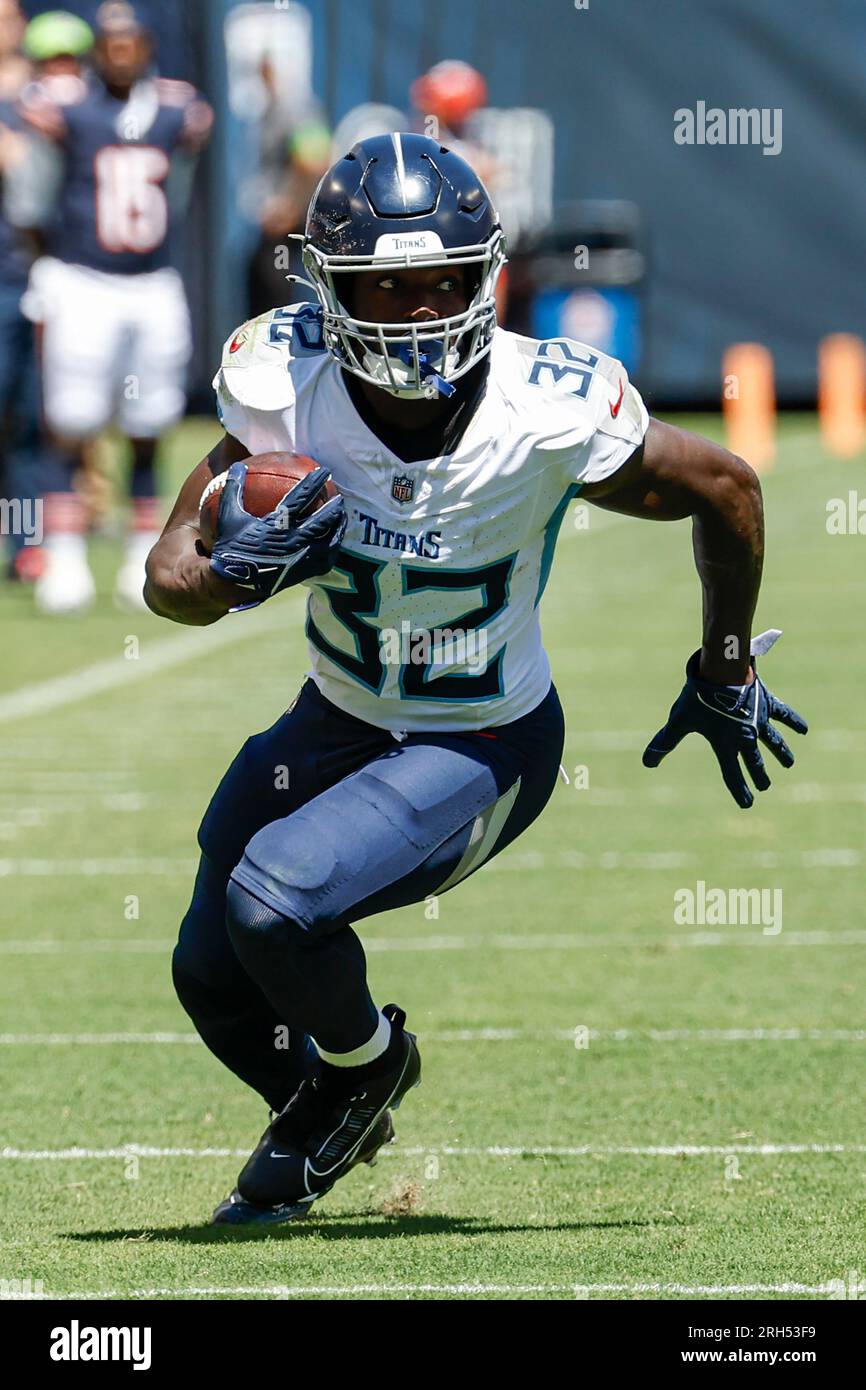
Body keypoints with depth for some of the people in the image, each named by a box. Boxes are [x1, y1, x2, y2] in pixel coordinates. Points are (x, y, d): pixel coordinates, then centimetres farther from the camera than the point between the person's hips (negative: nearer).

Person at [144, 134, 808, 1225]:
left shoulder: (548, 418, -28)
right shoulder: (287, 388, -20)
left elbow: (726, 493, -10)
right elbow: (169, 578, -16)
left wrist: (725, 678, 4)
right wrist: (233, 570, -40)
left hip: (482, 753, -5)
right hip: (337, 719, 5)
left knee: (274, 900, -25)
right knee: (213, 977, 14)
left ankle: (367, 1061, 9)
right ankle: (316, 1106, 49)